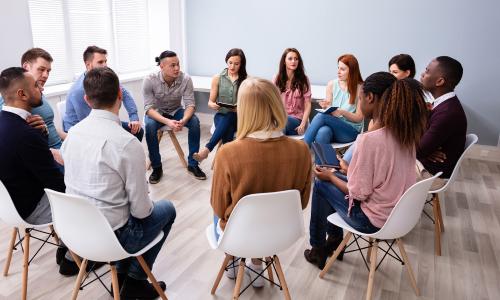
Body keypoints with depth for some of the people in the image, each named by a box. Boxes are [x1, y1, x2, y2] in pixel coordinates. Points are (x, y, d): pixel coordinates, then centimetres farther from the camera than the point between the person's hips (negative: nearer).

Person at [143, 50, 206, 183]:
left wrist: (184, 120, -41)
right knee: (149, 126, -34)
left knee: (194, 121, -27)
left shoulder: (186, 79, -20)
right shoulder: (150, 80, -24)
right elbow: (149, 108, -25)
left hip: (176, 111, 2)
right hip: (156, 113, -2)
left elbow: (190, 104, -18)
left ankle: (193, 164, -13)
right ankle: (157, 167, -16)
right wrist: (167, 122, -43)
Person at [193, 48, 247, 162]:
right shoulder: (217, 78, 5)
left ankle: (207, 149, -42)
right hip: (221, 115, 1)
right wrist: (213, 105, -17)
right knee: (227, 133, -34)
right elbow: (210, 102, 7)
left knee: (229, 117, -36)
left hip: (239, 117, -1)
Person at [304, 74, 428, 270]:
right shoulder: (405, 132, -5)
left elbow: (358, 193, -21)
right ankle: (334, 239, 32)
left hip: (375, 221, -7)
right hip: (401, 214, 8)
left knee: (321, 184, 9)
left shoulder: (370, 140, -29)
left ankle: (318, 250, 26)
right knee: (338, 179, 20)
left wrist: (331, 176, -5)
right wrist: (350, 169, 14)